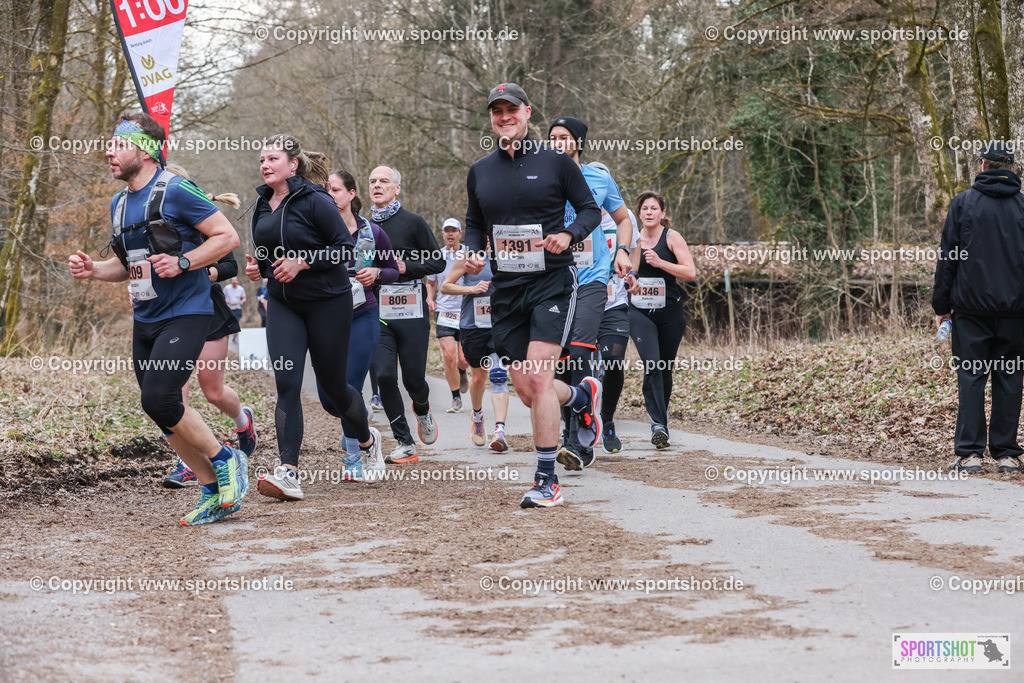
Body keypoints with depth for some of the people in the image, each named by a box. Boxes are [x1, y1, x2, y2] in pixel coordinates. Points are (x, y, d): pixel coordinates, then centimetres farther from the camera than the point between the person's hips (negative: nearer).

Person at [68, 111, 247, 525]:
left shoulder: (175, 191, -12)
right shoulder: (119, 204, 13)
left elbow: (228, 236, -12)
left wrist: (182, 262, -22)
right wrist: (93, 270, 5)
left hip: (185, 314, -8)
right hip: (145, 320, 8)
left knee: (158, 398, -21)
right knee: (162, 412, 6)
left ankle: (226, 461, -1)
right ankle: (214, 491, 17)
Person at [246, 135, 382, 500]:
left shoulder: (314, 200, -12)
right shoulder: (262, 206, 8)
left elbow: (345, 247, -14)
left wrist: (304, 262, -23)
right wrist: (258, 267, 2)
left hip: (328, 302, -5)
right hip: (283, 304, 5)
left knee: (333, 385, 6)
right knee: (286, 384, -11)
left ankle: (367, 440, 37)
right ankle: (288, 472, -18)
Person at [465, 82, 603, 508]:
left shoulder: (555, 162, -1)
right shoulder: (479, 172, 10)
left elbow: (591, 209, 4)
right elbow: (475, 223, 21)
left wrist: (569, 234, -16)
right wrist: (473, 252, 0)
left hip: (552, 281, -5)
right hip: (505, 288, 5)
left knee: (538, 380, -17)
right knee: (525, 390, 5)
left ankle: (547, 481, -10)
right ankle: (583, 397, 38)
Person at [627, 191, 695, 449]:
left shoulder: (671, 237, -1)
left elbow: (691, 273, -9)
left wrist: (660, 262, -18)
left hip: (670, 312, -1)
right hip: (640, 312, 1)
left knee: (665, 369, 6)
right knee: (651, 365, -17)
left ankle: (660, 409, 32)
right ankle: (658, 425, -22)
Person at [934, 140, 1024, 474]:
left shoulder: (963, 203, 0)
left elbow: (947, 257, 0)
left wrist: (941, 306, 4)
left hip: (971, 306, -1)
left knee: (971, 378, 0)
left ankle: (969, 452, -5)